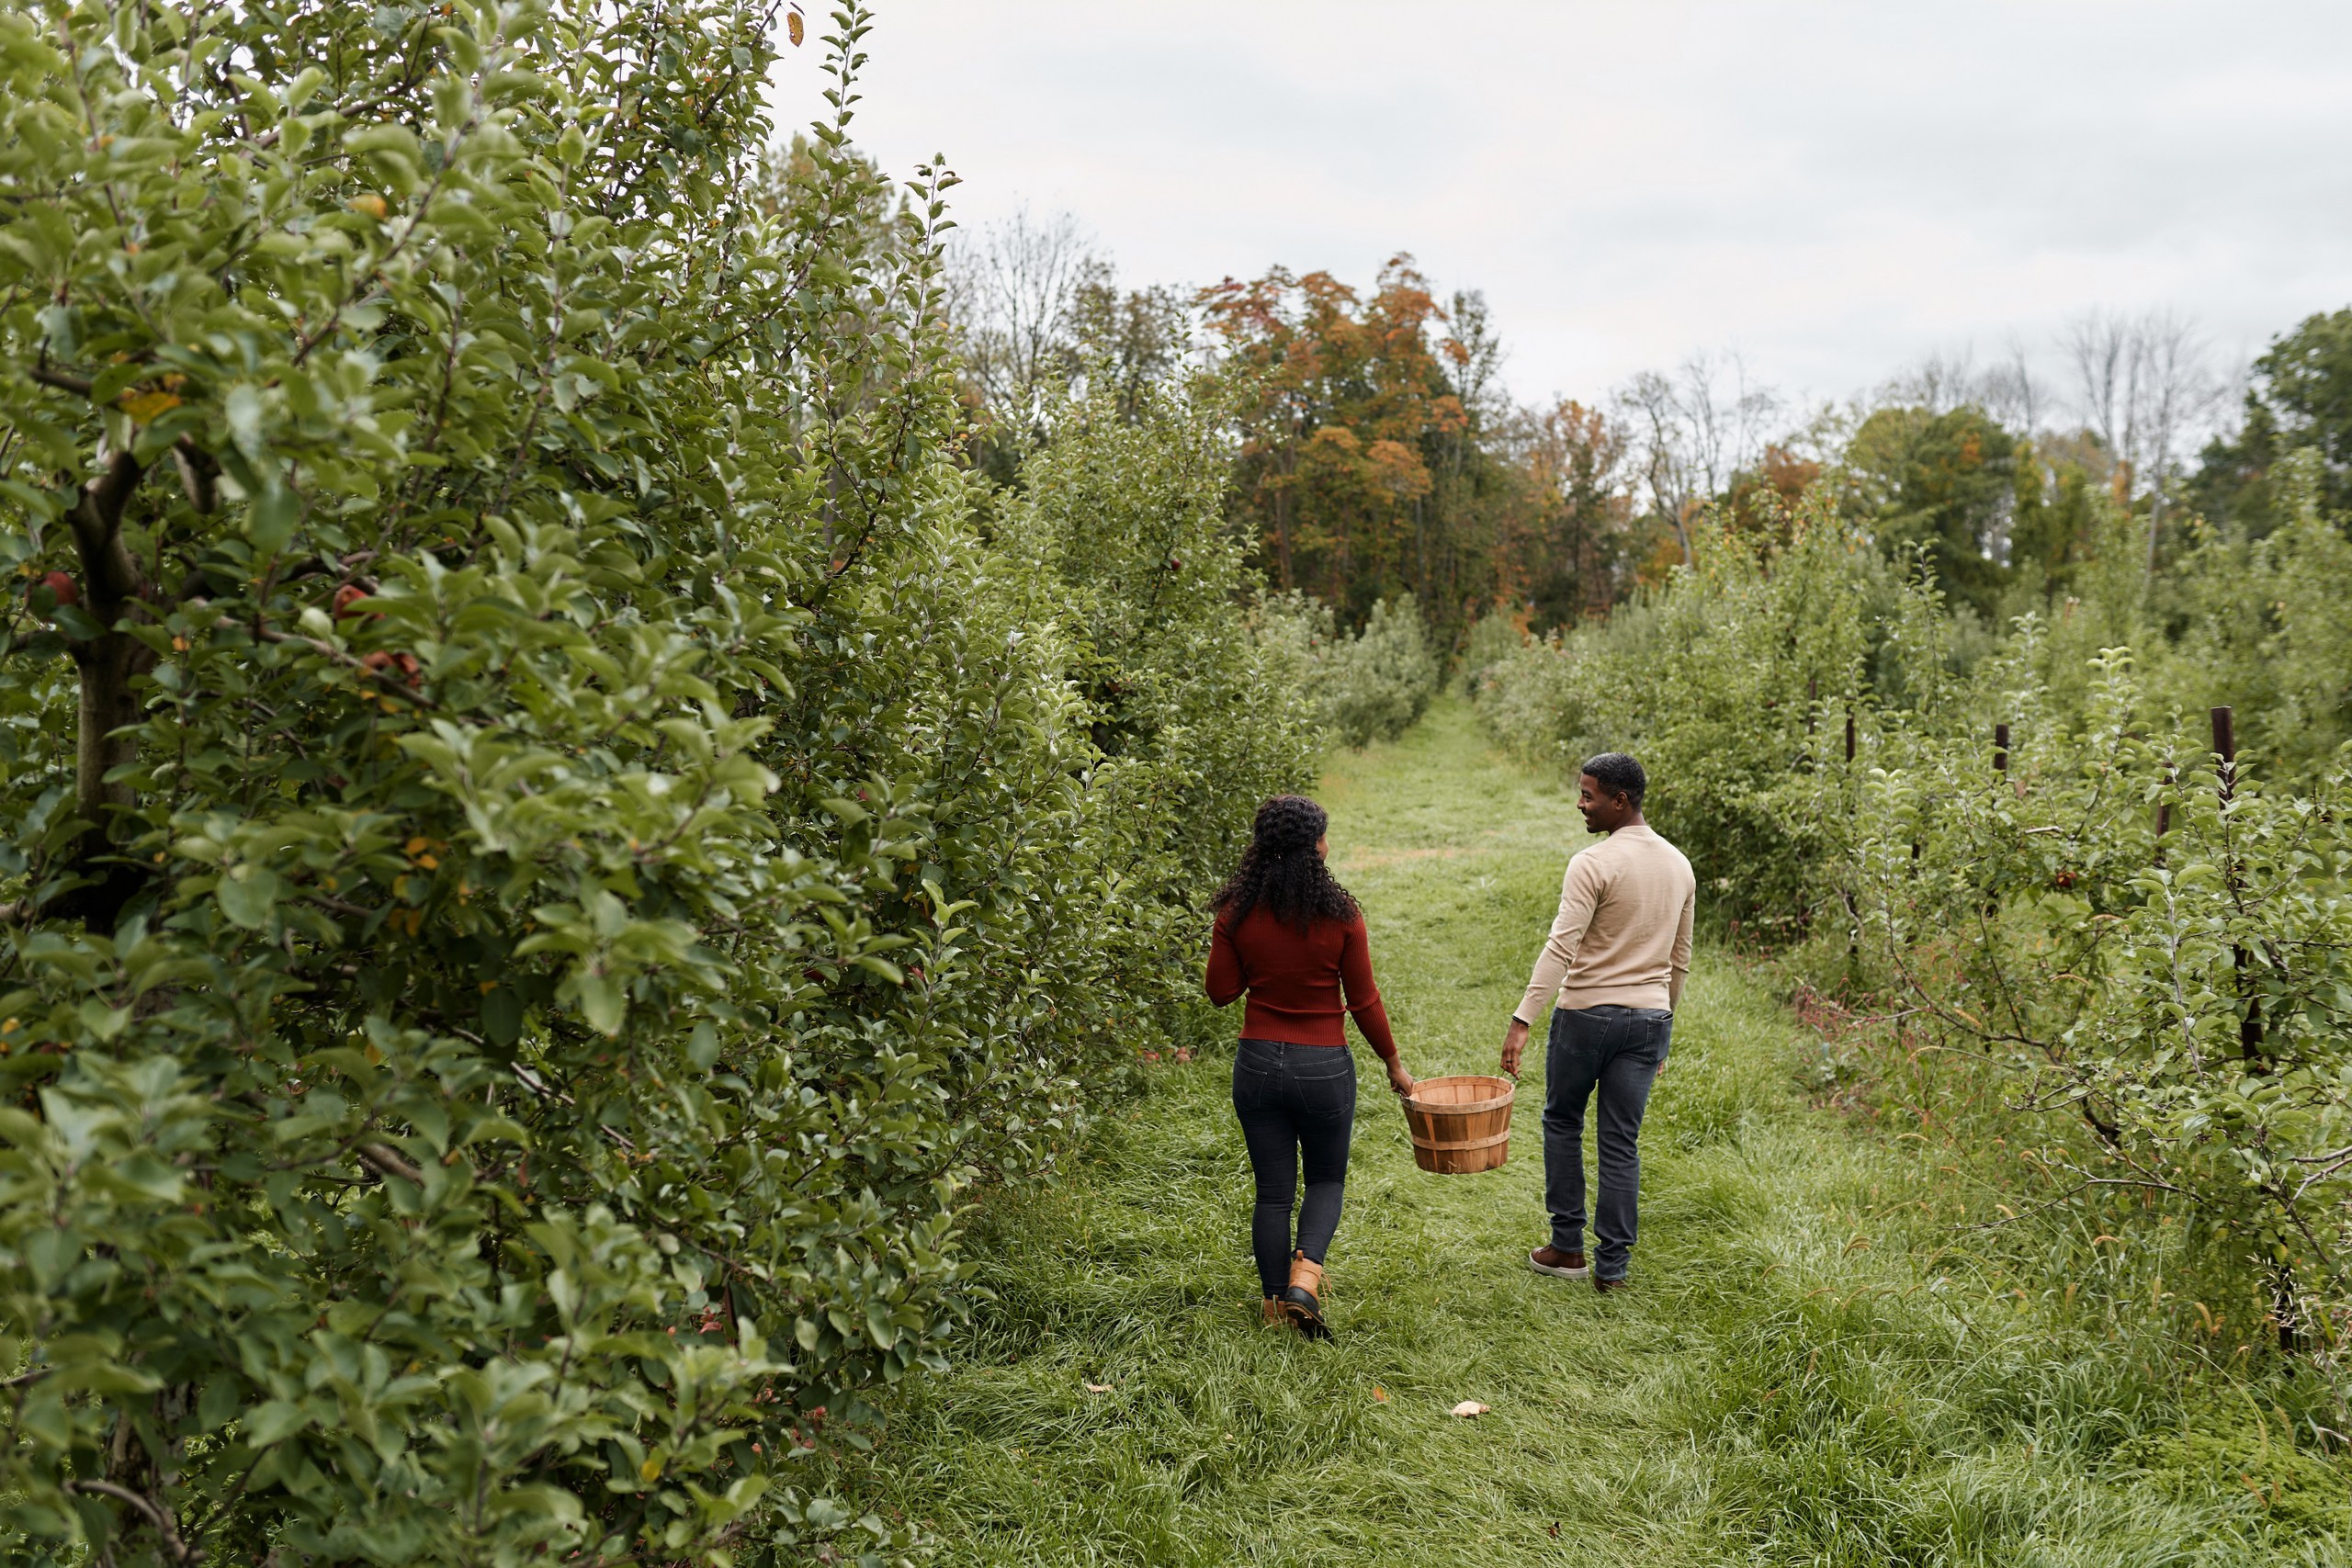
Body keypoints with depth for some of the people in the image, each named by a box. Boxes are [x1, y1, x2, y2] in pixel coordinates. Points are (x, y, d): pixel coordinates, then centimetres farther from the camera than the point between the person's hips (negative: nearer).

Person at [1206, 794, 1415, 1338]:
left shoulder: (1237, 913, -7)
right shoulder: (1340, 915, -12)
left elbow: (1221, 991, 0)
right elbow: (1364, 1003, -6)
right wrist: (1394, 1064, 8)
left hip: (1258, 1064, 2)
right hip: (1324, 1068, -2)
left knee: (1273, 1191, 14)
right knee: (1327, 1178, 18)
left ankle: (1275, 1301, 21)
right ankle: (1305, 1276, -3)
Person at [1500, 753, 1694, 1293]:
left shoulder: (1593, 863, -15)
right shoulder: (1679, 865, 9)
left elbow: (1561, 948, -23)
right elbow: (1680, 960, 16)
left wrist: (1522, 1019, -26)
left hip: (1587, 1013, -5)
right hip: (1649, 1018, 6)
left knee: (1563, 1122, 15)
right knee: (1622, 1142, 9)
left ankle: (1567, 1247, 20)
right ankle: (1612, 1266, 12)